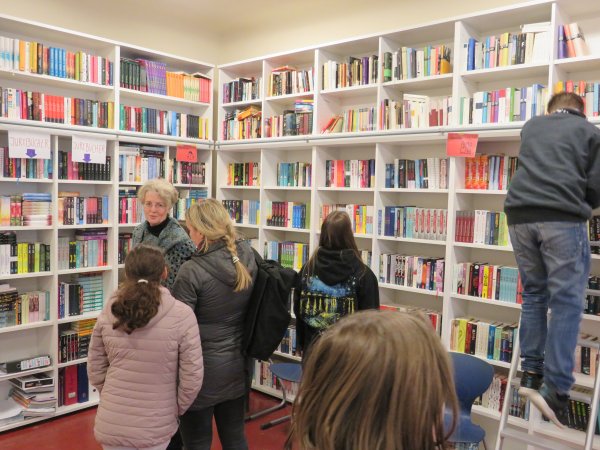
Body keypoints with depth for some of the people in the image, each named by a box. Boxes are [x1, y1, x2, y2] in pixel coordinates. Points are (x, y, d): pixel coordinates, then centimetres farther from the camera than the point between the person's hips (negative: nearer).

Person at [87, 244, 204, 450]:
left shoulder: (108, 313, -7)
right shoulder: (182, 315, -16)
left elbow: (95, 371, 2)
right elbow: (192, 377, -13)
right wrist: (177, 409, 4)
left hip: (111, 423, 3)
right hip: (156, 426, -2)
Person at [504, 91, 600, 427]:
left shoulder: (532, 126, 24)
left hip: (520, 215, 4)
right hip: (563, 217, -4)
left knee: (534, 293, 16)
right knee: (566, 301, 0)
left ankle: (531, 373, 17)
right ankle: (556, 387, -5)